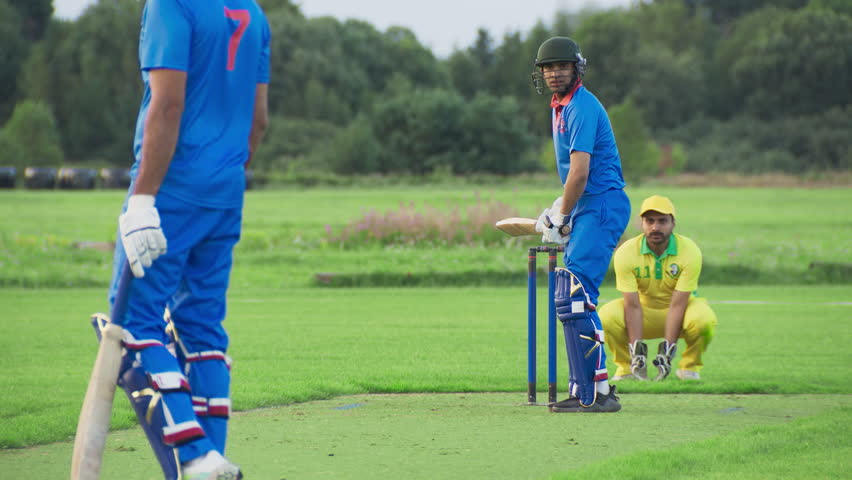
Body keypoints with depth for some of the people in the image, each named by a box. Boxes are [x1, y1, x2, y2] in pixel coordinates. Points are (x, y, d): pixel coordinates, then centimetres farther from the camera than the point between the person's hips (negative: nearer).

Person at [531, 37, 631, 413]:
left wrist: (560, 219, -9)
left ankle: (597, 392, -19)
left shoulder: (582, 107, -14)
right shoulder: (560, 107, 18)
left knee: (574, 297, -18)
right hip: (586, 209, 11)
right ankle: (583, 389, 18)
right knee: (570, 299, 13)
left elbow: (580, 173, -19)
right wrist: (559, 211, 18)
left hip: (603, 205, -11)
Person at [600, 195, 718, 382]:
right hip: (645, 313, 1)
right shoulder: (626, 253, -18)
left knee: (704, 319, -34)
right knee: (607, 316, -29)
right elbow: (632, 305, -21)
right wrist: (636, 350, -31)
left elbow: (677, 305, -25)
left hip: (679, 316, -1)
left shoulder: (689, 252, -21)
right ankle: (627, 368, -2)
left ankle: (689, 367, -4)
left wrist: (666, 351, -30)